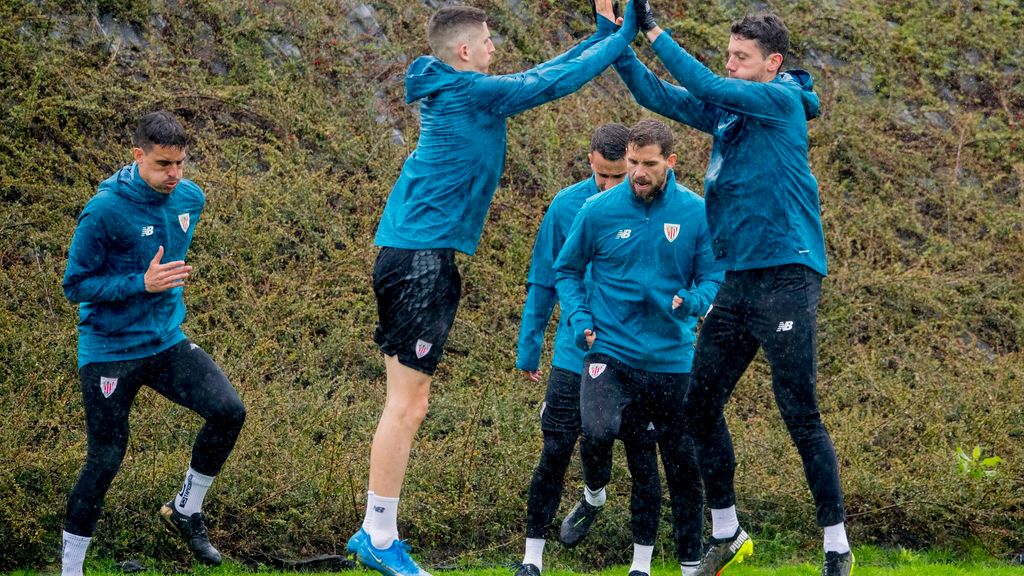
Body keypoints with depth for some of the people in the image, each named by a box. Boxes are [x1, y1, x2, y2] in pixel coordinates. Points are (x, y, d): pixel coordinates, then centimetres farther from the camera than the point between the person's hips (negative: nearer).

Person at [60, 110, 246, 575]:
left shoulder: (191, 198, 1)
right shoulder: (105, 210, -18)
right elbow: (75, 284, -14)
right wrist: (142, 283, -23)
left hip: (167, 342, 5)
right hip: (108, 350, -5)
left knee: (228, 411, -14)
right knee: (105, 460, -4)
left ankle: (185, 509, 8)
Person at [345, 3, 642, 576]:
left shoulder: (459, 94, 16)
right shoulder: (474, 92, -12)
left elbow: (543, 75, 23)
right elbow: (557, 81, -9)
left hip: (418, 258, 10)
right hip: (421, 258, -10)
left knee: (410, 404, 10)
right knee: (408, 405, -8)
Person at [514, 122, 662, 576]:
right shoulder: (567, 206, -2)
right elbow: (543, 283, 7)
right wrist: (528, 350, 8)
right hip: (576, 353, 1)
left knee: (642, 458, 4)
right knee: (555, 452, -3)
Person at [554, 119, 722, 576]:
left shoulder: (697, 213, -2)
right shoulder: (598, 211, -3)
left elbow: (714, 277, 4)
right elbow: (566, 270, 10)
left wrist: (693, 301, -18)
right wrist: (580, 321, -4)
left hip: (672, 361, 1)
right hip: (609, 352, -1)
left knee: (683, 465, 7)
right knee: (598, 432, -28)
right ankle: (594, 496, 7)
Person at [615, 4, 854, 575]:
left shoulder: (782, 100, -8)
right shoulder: (727, 110, 13)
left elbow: (707, 86, -19)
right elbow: (660, 95, 9)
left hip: (786, 276, -8)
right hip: (739, 279, 8)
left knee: (801, 414, -7)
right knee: (700, 404, 8)